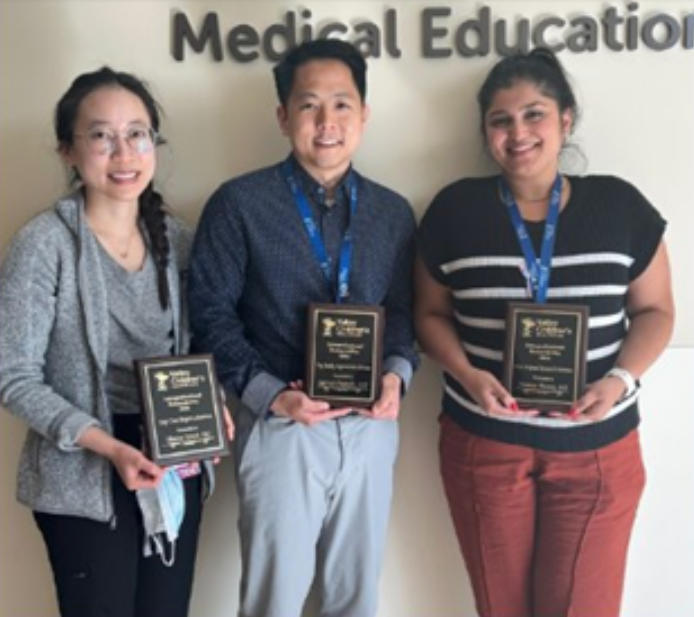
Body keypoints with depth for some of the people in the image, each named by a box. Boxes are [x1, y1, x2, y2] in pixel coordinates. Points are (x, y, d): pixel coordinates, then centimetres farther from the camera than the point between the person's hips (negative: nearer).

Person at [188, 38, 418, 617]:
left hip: (370, 427, 4)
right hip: (281, 428, -3)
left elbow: (402, 310, 11)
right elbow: (210, 312, -8)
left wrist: (397, 373, -9)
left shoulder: (393, 212, 7)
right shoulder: (239, 203, -7)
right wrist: (271, 394, -17)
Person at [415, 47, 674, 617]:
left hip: (597, 450, 0)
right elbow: (431, 313, 6)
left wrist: (621, 379, -13)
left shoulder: (619, 205, -2)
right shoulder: (455, 208, -1)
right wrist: (467, 374, -13)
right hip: (483, 445, 1)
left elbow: (654, 310, 5)